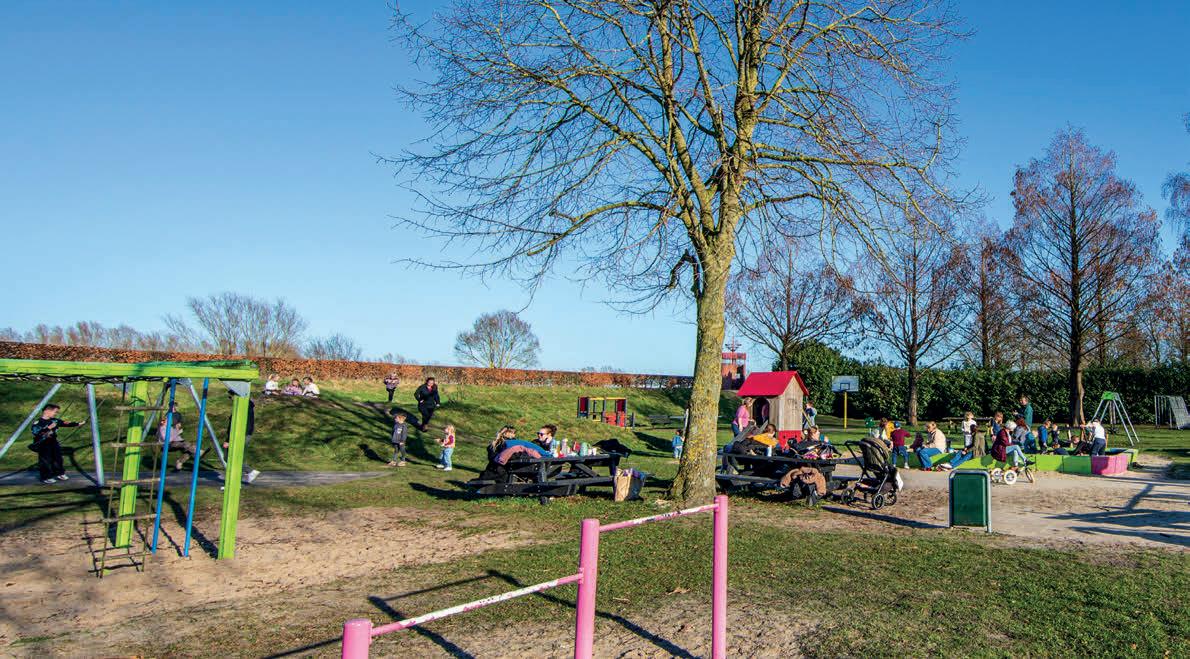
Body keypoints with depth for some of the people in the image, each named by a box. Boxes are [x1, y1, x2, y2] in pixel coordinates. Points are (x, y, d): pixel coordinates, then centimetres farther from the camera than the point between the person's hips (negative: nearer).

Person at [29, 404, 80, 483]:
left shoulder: (55, 421, 4)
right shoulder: (38, 423, -17)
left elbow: (66, 423, 7)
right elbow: (36, 433, -28)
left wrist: (77, 424, 1)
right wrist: (48, 428, -32)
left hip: (53, 444, 7)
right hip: (43, 445, -7)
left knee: (58, 459, 13)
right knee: (45, 461, -4)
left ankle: (60, 474, 27)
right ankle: (46, 477, 7)